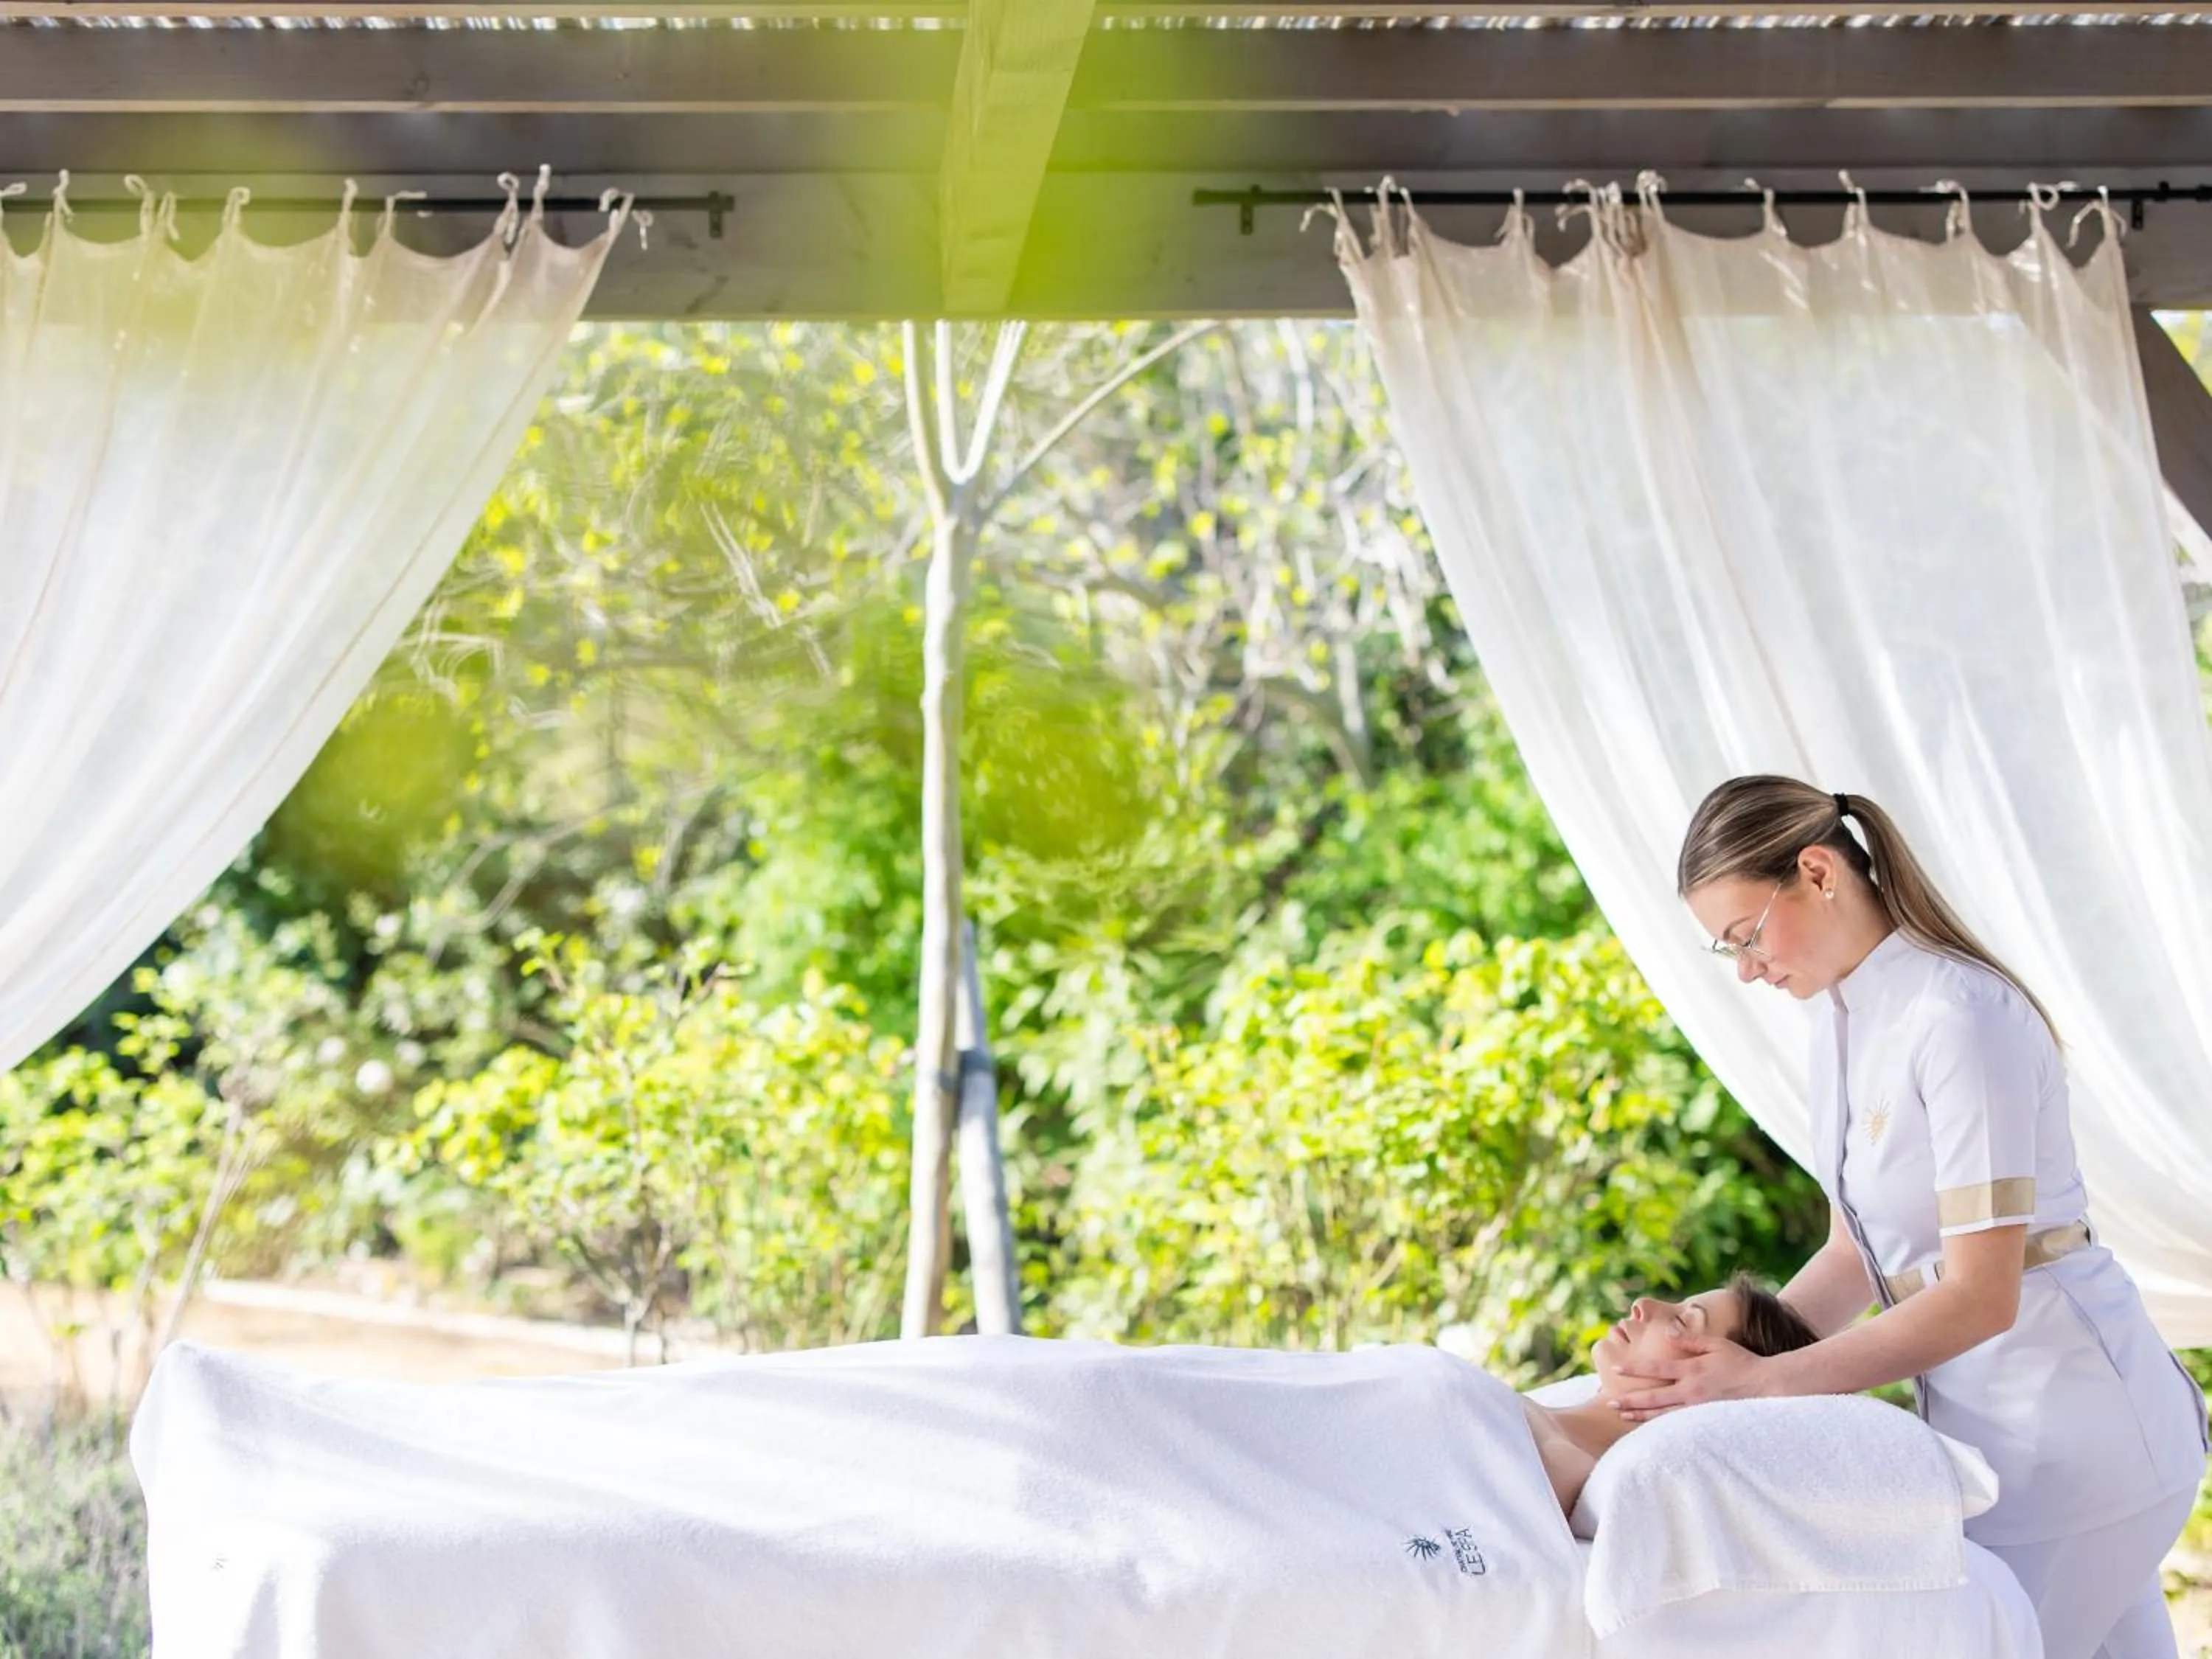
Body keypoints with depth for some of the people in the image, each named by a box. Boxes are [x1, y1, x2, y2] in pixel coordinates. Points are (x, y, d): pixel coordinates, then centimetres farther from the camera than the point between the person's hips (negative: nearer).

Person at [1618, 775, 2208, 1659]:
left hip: (2074, 1429, -8)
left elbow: (1980, 1296, -23)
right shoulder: (1841, 1017, 6)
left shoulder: (1959, 1019, -21)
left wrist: (1765, 1382, -21)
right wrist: (1735, 1347, -3)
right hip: (1991, 1423, 8)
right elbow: (1857, 1253, 11)